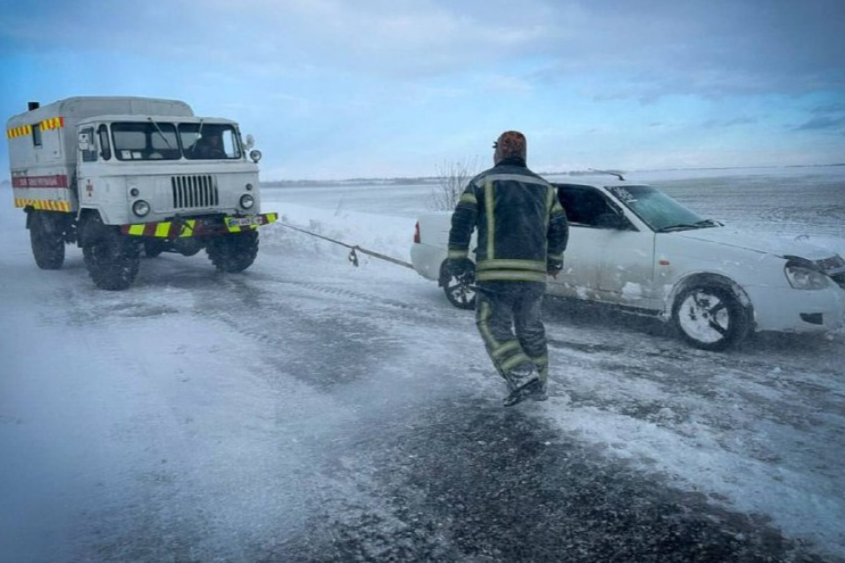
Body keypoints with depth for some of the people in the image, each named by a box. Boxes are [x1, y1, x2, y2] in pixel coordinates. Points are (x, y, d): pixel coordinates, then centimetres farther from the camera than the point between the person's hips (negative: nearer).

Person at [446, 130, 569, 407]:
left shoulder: (483, 181, 5)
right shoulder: (543, 186, 17)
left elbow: (462, 220, -5)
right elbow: (560, 228, 15)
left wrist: (457, 258, 1)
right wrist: (554, 260, 29)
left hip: (496, 272, -4)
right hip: (533, 273, 5)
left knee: (494, 326, 3)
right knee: (531, 328, 17)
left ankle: (522, 376, -12)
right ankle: (538, 385, 25)